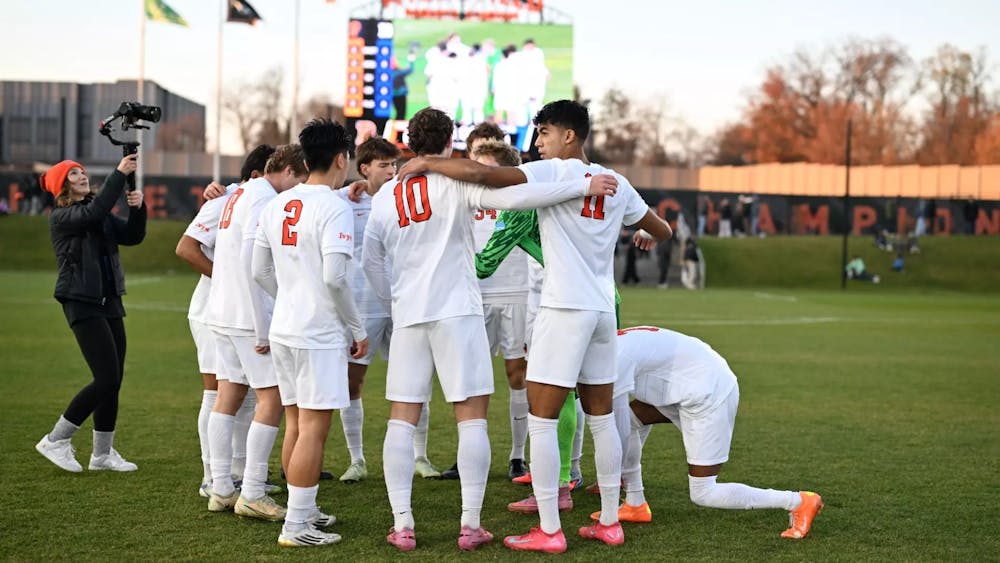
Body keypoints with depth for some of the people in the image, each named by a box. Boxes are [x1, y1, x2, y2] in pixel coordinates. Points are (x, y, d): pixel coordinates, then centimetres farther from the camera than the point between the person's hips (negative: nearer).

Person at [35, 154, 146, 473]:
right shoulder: (61, 217, -8)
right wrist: (119, 174, -26)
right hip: (82, 303, -8)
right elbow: (95, 212, -26)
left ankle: (103, 453, 17)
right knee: (107, 379, -13)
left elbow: (132, 236, 6)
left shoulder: (102, 216, 15)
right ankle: (55, 440, -1)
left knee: (113, 380, 7)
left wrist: (137, 208, -12)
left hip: (109, 302, 8)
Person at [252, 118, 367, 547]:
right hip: (320, 335, -8)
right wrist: (358, 329, -9)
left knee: (295, 423, 16)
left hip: (283, 330, 8)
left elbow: (260, 271, 13)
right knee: (313, 429, -4)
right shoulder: (335, 208, -13)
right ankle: (297, 526, -3)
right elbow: (334, 277, -20)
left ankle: (304, 510, 26)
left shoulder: (276, 205, 9)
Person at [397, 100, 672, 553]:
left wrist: (427, 163, -6)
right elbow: (663, 230, 24)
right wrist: (646, 236, 47)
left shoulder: (555, 172, -8)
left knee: (541, 419, -2)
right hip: (603, 311, 7)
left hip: (565, 309, -7)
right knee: (601, 418, 14)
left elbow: (479, 174, -20)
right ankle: (610, 523, 19)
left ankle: (549, 531, -3)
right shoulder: (615, 182, 11)